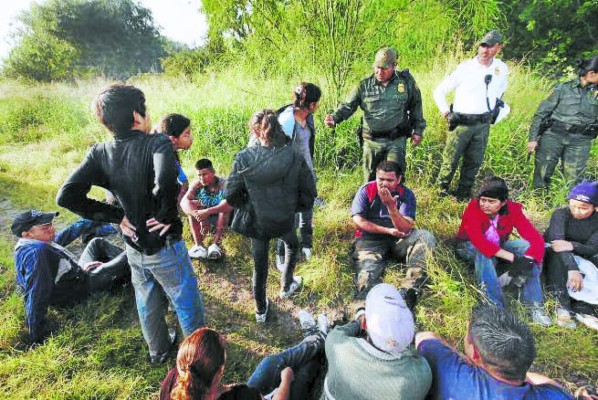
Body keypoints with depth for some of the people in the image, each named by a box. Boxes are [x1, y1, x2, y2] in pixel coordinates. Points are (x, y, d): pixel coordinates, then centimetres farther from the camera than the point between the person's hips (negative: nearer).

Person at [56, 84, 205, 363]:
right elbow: (165, 181, -43)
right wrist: (166, 216, -25)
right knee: (188, 304, 18)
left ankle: (158, 351, 51)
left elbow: (66, 196, -12)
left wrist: (116, 215, -5)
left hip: (134, 249, 6)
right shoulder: (157, 144, -23)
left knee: (148, 304, 27)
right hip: (166, 248, -5)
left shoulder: (100, 153, -7)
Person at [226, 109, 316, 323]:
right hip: (285, 219, 0)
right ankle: (286, 286, 51)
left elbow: (231, 194, -12)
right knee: (292, 246, 34)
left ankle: (261, 310, 39)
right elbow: (308, 192, -9)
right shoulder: (294, 157, -17)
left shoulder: (244, 157, -18)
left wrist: (247, 206, 7)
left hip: (256, 220, 1)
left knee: (259, 265, 20)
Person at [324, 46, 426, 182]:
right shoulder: (365, 85, -1)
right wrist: (335, 117, -21)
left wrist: (418, 130, 11)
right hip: (372, 141, 1)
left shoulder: (406, 82, 1)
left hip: (397, 141, -1)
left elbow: (415, 106, 12)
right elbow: (348, 106, -1)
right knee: (371, 180, 12)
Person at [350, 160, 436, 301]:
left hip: (398, 238, 2)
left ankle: (412, 289, -38)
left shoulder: (406, 194, -2)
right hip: (370, 237, -2)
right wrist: (388, 230, -11)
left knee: (426, 237, -24)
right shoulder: (366, 190, -3)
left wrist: (391, 207, -28)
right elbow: (358, 221, -10)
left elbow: (406, 229, -13)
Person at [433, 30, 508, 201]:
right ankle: (441, 192, 16)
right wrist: (447, 114, -9)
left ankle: (463, 195, 24)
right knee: (451, 160, -1)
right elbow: (439, 92, -5)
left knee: (474, 162, 10)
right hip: (461, 123, -4)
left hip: (483, 124, 4)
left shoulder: (502, 68, 4)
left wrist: (493, 108, 19)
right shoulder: (465, 67, -9)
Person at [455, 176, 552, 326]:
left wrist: (526, 259, -41)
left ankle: (534, 305, -19)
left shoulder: (512, 209, -18)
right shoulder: (473, 208, -28)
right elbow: (479, 241, -40)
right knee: (484, 253, -37)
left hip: (498, 247, 4)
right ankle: (495, 307, -32)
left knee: (528, 247, -22)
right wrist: (513, 257, -43)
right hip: (471, 248, -4)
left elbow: (536, 238, -23)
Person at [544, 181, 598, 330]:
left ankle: (583, 308, -28)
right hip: (554, 256, -4)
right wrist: (572, 269, -50)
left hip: (579, 257, 4)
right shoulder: (561, 214, -21)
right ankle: (562, 306, -37)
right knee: (556, 254, -37)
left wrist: (572, 245, -42)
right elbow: (557, 241, -35)